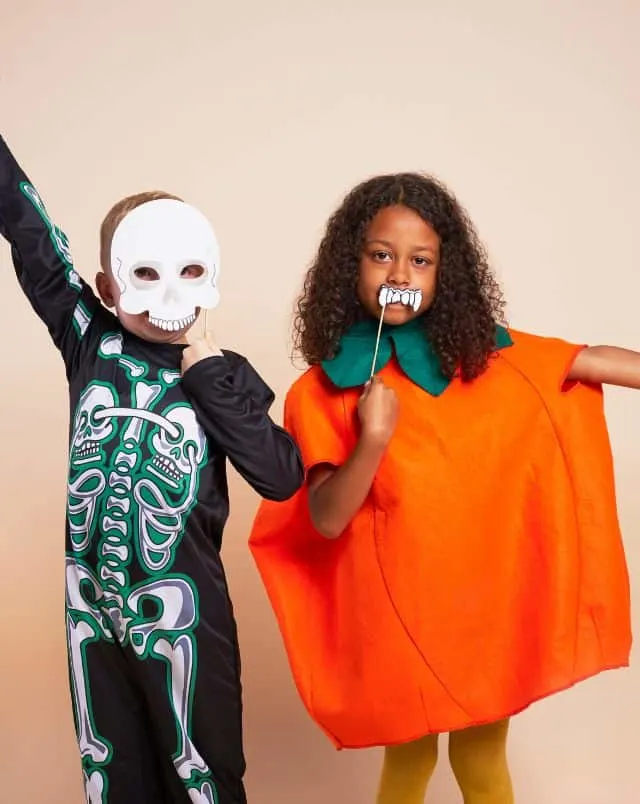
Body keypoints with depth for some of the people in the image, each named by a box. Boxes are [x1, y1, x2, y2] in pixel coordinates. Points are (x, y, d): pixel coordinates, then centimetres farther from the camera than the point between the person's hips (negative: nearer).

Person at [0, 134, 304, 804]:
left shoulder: (217, 377, -5)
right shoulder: (91, 343, -2)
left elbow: (281, 477, -15)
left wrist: (215, 379, -17)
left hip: (179, 608, -2)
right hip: (91, 602, 2)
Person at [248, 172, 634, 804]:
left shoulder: (484, 353, -1)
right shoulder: (322, 390, -10)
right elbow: (324, 522, -13)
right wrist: (373, 441, -27)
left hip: (487, 601, 3)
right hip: (397, 610, -2)